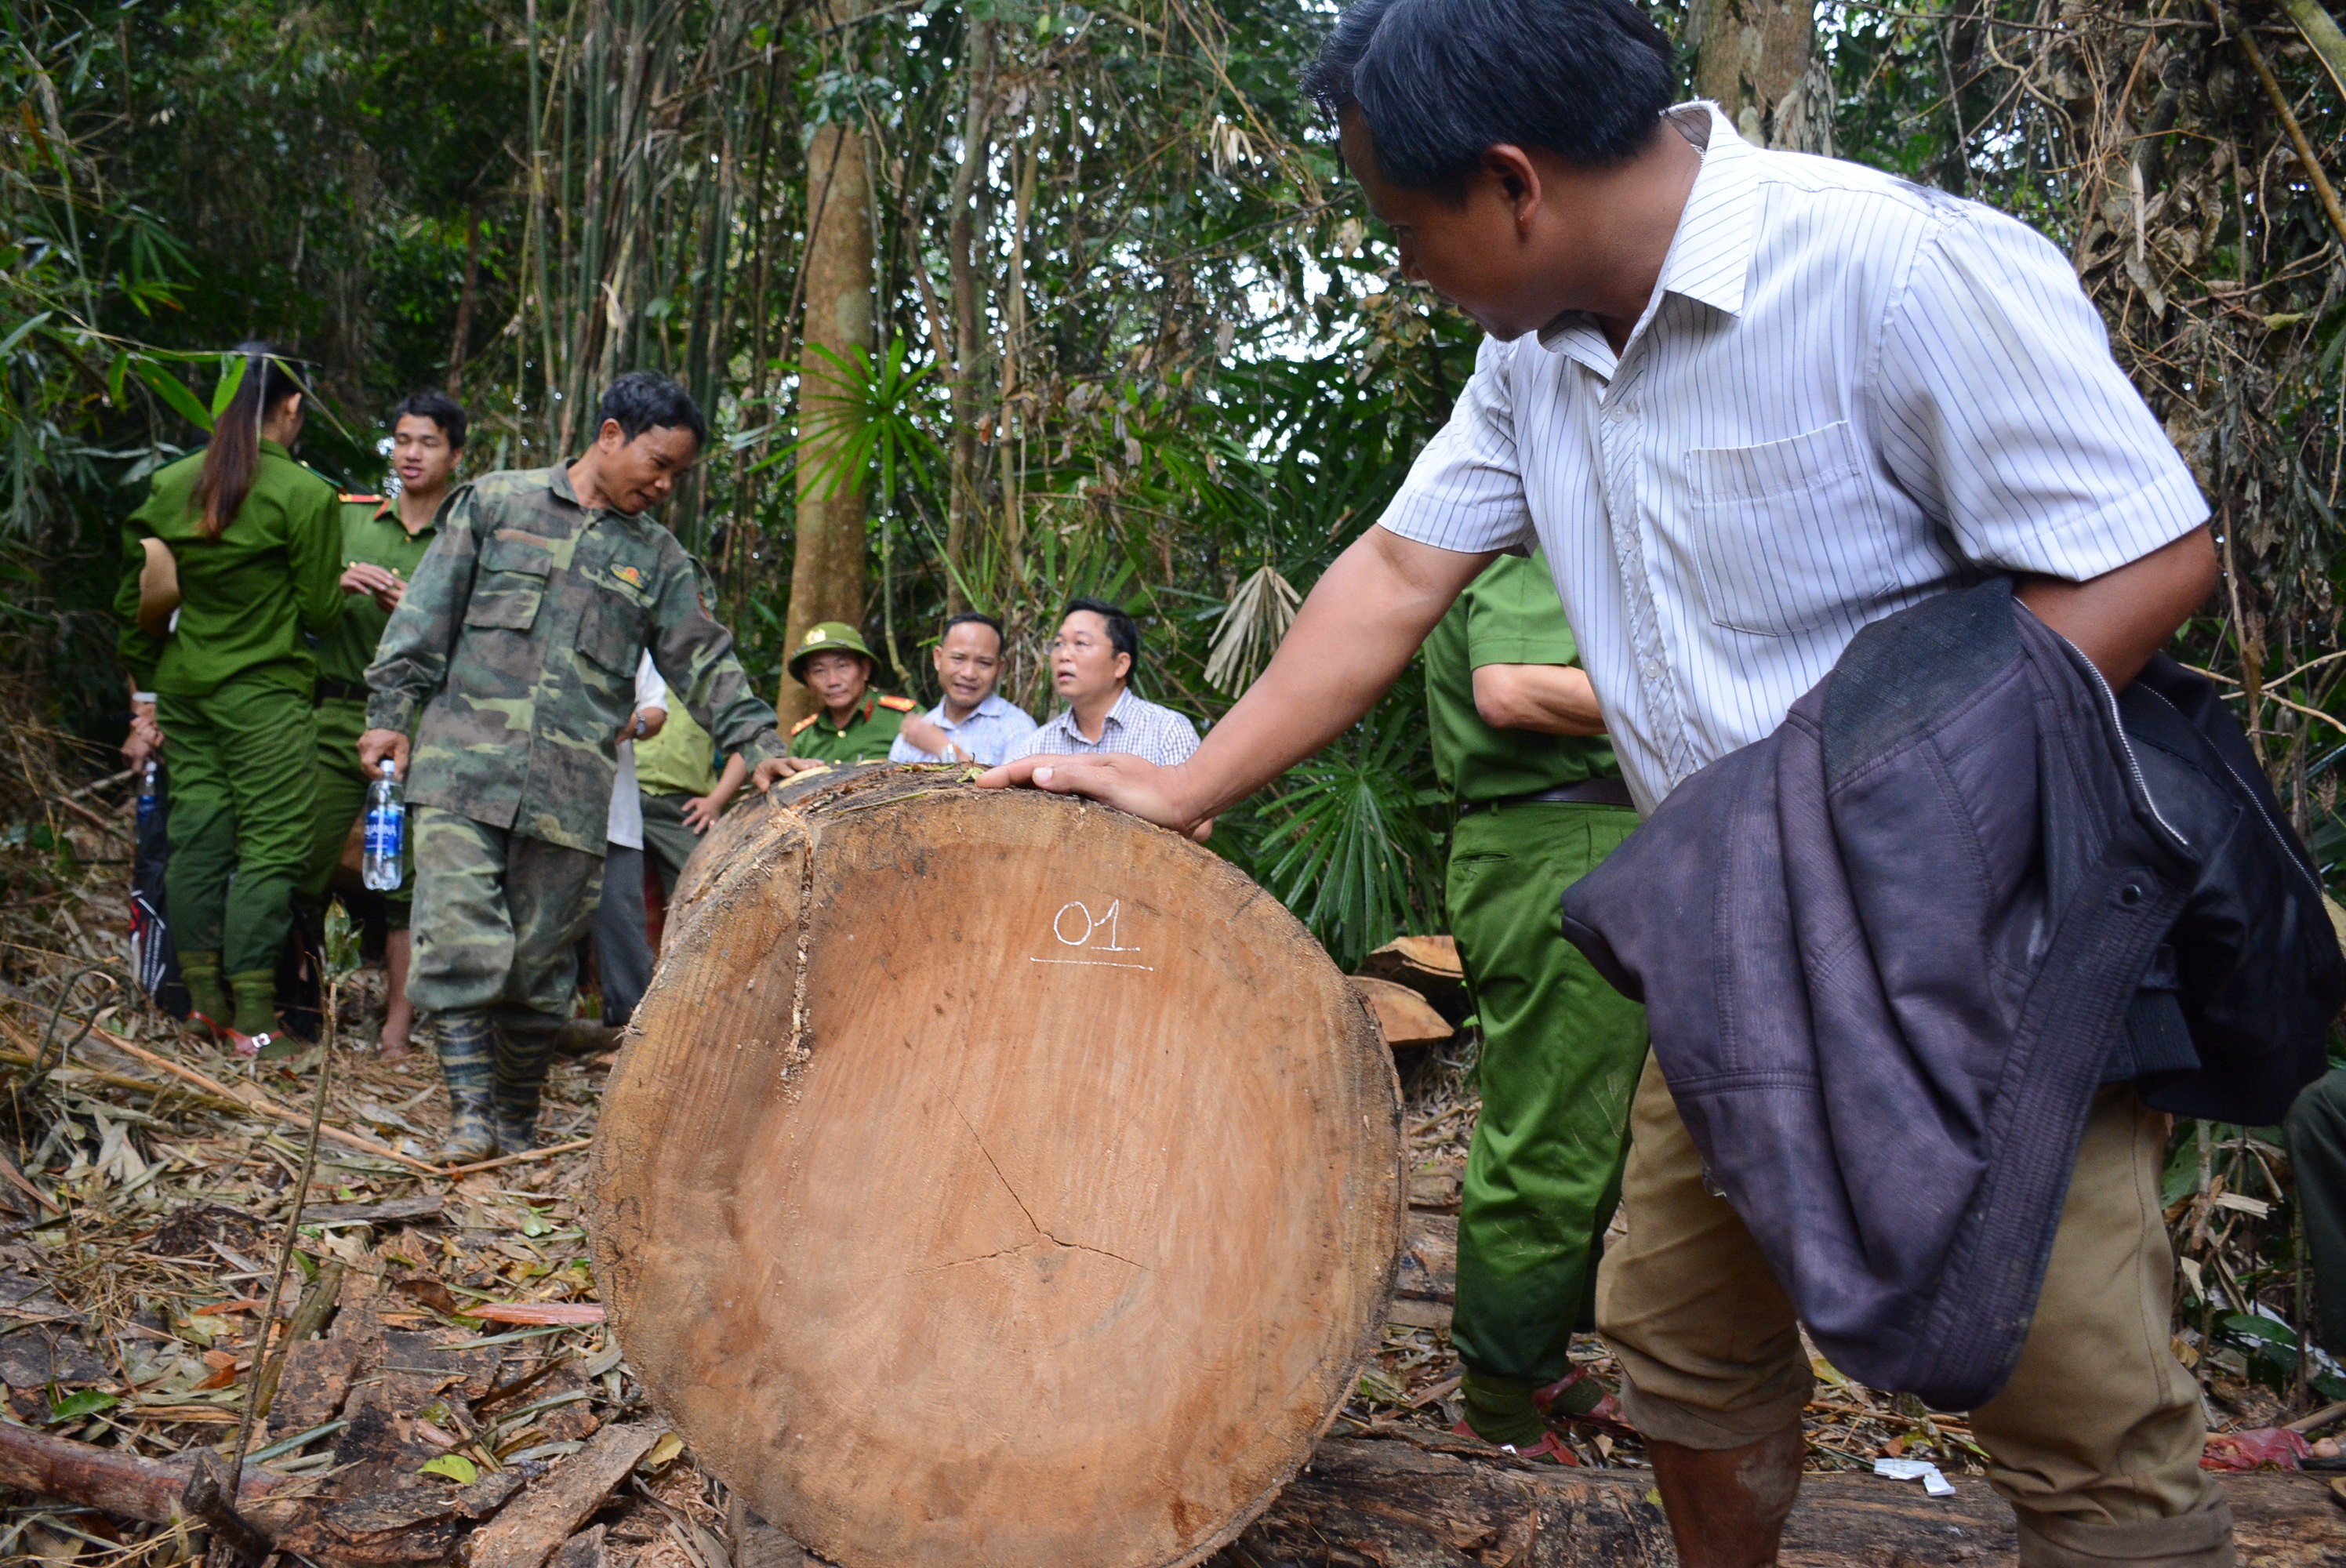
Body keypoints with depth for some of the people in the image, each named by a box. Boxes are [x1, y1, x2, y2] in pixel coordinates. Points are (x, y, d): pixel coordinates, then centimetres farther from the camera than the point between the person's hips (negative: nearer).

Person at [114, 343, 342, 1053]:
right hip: (265, 696, -6)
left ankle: (203, 1001, 19)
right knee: (271, 845, -1)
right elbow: (320, 611, -8)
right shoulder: (305, 495, -12)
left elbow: (136, 597, 9)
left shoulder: (171, 484, 5)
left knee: (195, 838, 11)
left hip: (184, 688, 6)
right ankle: (252, 1017, -1)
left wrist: (146, 684, 17)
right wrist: (339, 586, 13)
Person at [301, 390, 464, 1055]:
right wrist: (337, 584, -5)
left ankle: (397, 1027, 5)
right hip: (338, 711, 2)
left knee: (409, 875, -1)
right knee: (305, 861, -1)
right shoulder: (348, 516, 13)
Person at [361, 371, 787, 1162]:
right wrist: (391, 711, 3)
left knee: (541, 963, 4)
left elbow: (705, 661, 13)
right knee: (460, 938, -12)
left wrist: (760, 744, 1)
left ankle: (518, 1124, 16)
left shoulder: (659, 558, 14)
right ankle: (470, 1110, -6)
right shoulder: (496, 502, 9)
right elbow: (428, 611, 9)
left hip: (572, 795, 2)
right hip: (463, 770, -1)